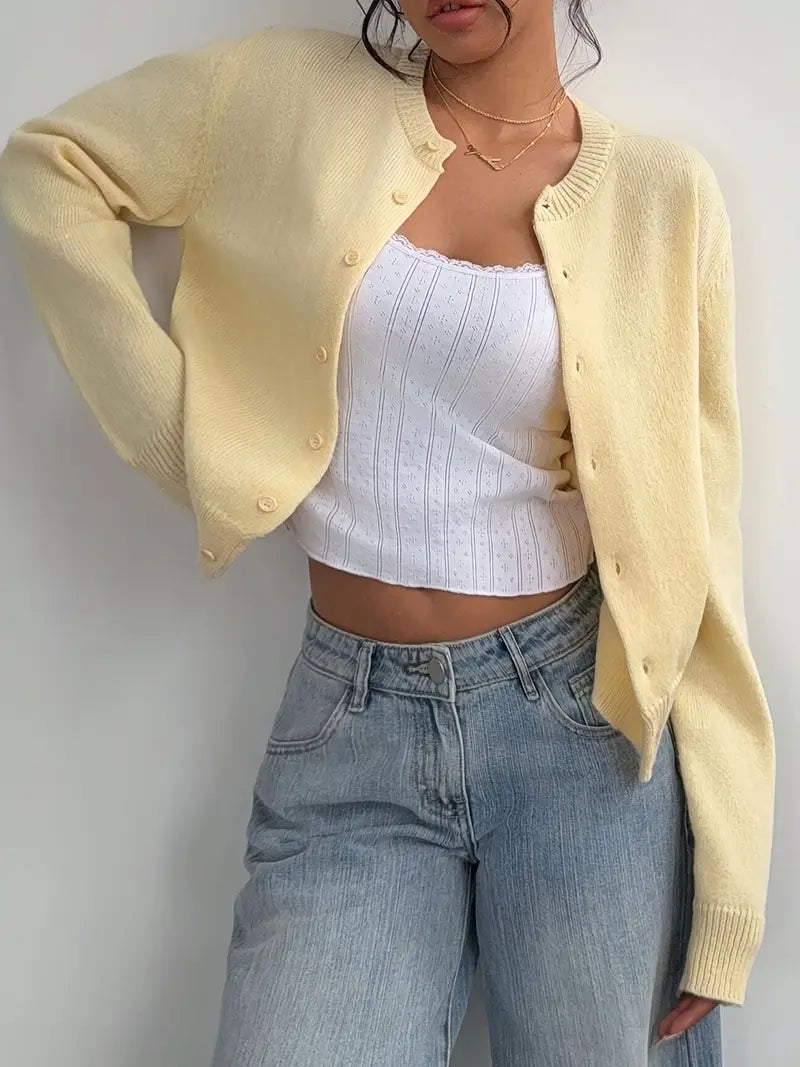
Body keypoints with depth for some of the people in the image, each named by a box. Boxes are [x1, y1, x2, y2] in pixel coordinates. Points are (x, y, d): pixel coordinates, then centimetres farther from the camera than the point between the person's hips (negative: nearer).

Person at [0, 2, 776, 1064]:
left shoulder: (666, 192, -1)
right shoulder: (292, 92, 2)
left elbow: (692, 533, -1)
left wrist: (726, 879, -3)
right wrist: (185, 434, 0)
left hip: (581, 724, 0)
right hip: (352, 732, 1)